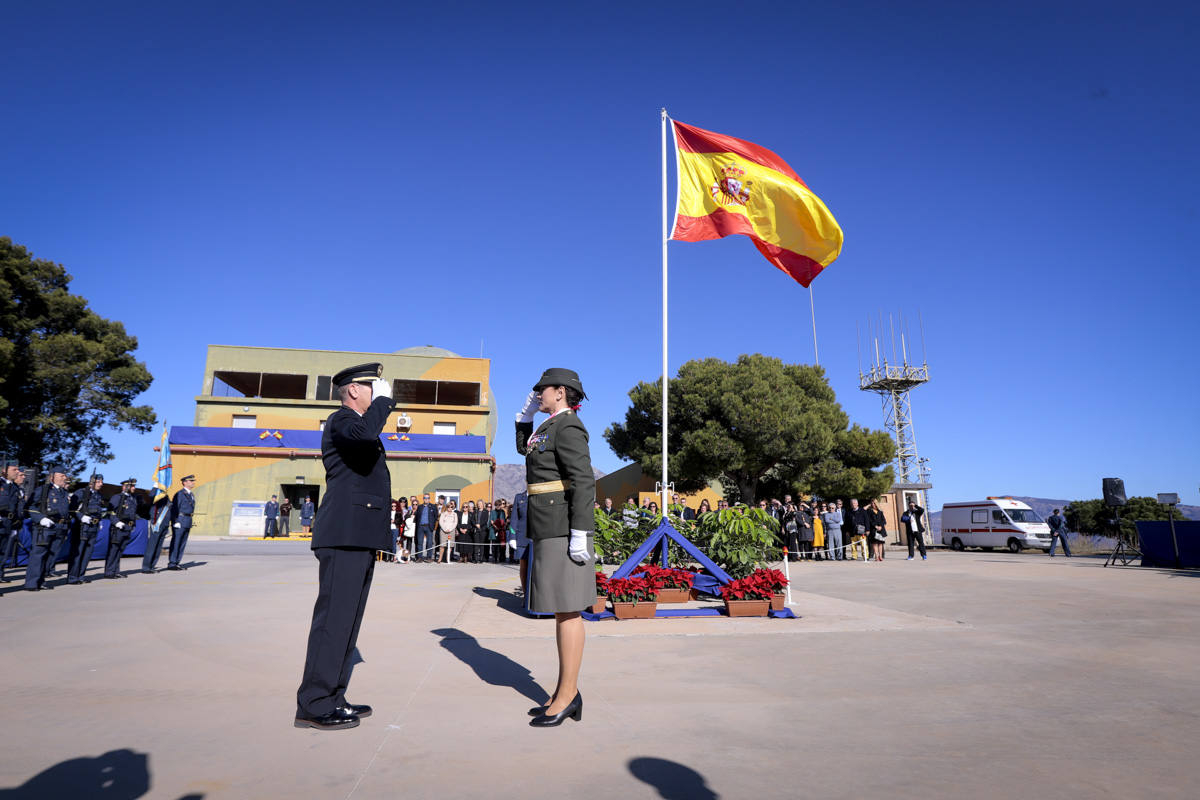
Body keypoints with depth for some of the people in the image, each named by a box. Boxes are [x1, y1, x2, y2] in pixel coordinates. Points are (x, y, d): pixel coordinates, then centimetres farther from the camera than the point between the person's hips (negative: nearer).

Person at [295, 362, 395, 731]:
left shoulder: (355, 423, 25)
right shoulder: (342, 420, -8)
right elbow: (363, 434, -32)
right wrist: (384, 399, -18)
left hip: (360, 538, 11)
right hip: (345, 536, -11)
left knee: (346, 621, 14)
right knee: (333, 619, -7)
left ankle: (332, 698, 22)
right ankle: (313, 706, 1)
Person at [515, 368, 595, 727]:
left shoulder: (568, 427, -12)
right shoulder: (552, 427, 18)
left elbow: (584, 481, -20)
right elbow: (524, 448, 35)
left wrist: (579, 534, -24)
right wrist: (526, 413, 21)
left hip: (564, 529, -10)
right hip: (552, 531, 10)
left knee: (566, 609, -5)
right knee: (563, 609, 11)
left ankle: (568, 694, 4)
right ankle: (566, 692, 18)